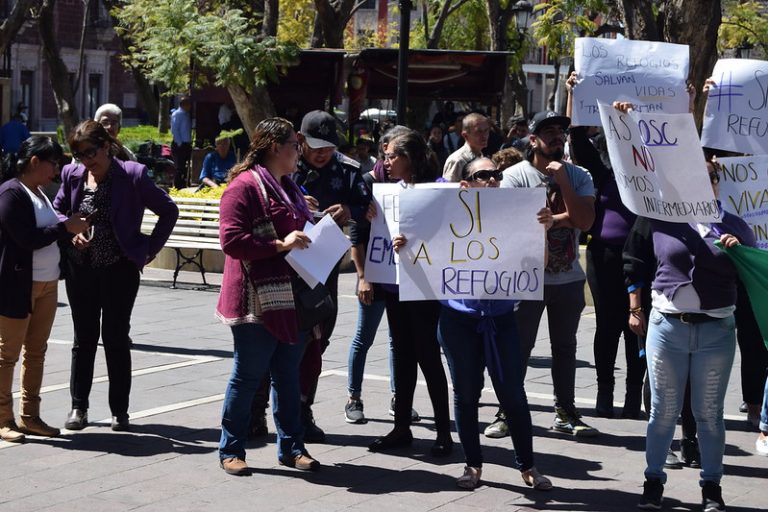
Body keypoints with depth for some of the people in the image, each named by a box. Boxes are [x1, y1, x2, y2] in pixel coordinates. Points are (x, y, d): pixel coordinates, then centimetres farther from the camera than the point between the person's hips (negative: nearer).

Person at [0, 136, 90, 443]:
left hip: (46, 284, 9)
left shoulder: (39, 193, 12)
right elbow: (27, 238, -22)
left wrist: (72, 231, 2)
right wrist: (66, 228, -16)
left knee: (36, 351, 12)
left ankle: (30, 416, 20)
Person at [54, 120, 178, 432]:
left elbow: (169, 211, -2)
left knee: (116, 337, 3)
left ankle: (119, 410, 13)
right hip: (80, 269, 3)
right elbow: (57, 211, 14)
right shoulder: (72, 175, 1)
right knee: (84, 337, 10)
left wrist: (150, 248, -5)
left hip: (119, 269, -3)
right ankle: (78, 406, 18)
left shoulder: (132, 175, -9)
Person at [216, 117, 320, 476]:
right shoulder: (244, 186, -11)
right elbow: (231, 240, -19)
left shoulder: (288, 187, 17)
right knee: (247, 376, 0)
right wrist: (280, 245, -22)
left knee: (288, 376, 13)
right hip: (256, 299, -8)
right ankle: (231, 450, 12)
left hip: (290, 298, 8)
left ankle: (291, 447, 21)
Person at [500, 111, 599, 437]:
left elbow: (585, 221, -11)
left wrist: (562, 180, -15)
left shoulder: (578, 176, 2)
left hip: (569, 278, 4)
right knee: (518, 348, 4)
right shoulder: (515, 175, -8)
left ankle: (565, 413, 22)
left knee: (565, 348, 13)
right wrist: (564, 218, -13)